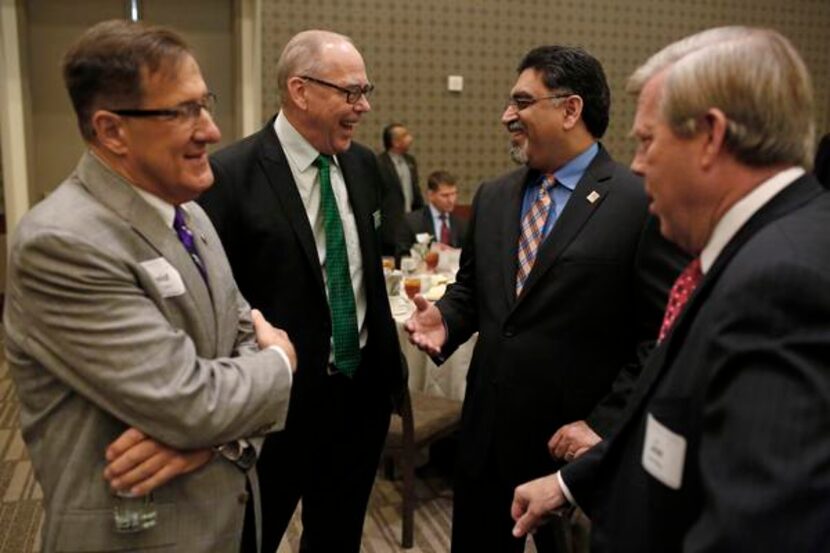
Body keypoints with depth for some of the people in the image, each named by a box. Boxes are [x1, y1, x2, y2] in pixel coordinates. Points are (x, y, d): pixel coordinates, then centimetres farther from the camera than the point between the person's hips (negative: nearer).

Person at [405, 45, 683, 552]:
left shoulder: (643, 205, -13)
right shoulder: (492, 197, 7)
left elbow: (664, 337, -13)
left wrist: (605, 423, -16)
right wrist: (446, 319, -4)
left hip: (574, 442, -5)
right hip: (487, 435, 6)